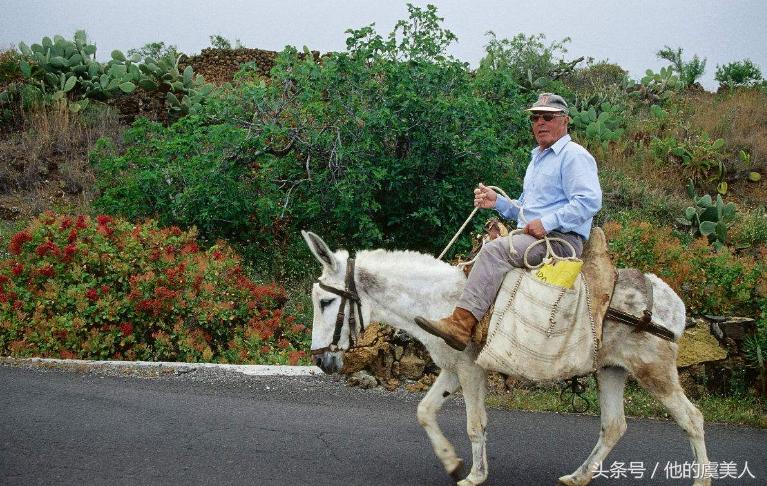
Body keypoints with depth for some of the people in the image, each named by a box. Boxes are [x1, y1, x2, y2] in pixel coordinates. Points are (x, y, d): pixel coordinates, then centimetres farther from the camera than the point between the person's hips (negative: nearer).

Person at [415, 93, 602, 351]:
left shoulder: (574, 156, -5)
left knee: (495, 250, -28)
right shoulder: (537, 158, 26)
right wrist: (498, 201, 9)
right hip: (530, 236, 10)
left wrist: (547, 223, -22)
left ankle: (461, 324, -36)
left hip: (562, 239, -10)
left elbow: (590, 201, -19)